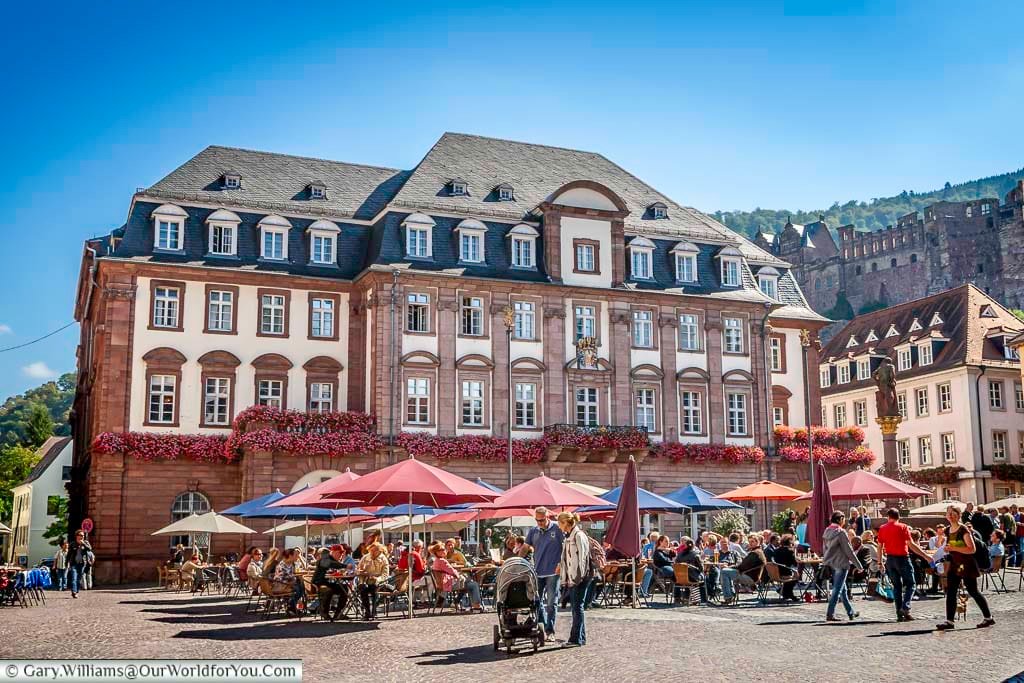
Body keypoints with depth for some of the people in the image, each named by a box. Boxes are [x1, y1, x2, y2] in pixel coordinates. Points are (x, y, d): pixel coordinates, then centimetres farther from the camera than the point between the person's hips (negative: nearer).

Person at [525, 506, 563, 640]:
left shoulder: (557, 530, -5)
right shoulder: (533, 531, 8)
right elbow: (526, 547, 11)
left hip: (552, 572, -4)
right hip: (537, 572, 4)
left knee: (551, 603, -2)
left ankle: (550, 631, 4)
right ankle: (541, 627, 20)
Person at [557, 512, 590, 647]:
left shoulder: (578, 535, -12)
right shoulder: (568, 536, 17)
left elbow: (582, 557, -17)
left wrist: (578, 577, -19)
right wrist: (567, 578, 15)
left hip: (579, 578, -9)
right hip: (571, 578, 10)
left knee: (577, 607, -7)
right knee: (576, 607, 13)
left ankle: (576, 638, -5)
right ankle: (581, 637, 19)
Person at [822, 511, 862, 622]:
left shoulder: (827, 531, 9)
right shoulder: (841, 532, -14)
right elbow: (849, 551, -12)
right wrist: (859, 565, -6)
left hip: (830, 564, 8)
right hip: (841, 563, -8)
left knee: (843, 589, 16)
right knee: (837, 590, -4)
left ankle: (851, 612, 26)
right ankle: (830, 614, -5)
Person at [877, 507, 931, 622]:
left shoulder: (882, 529, 6)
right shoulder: (903, 527, -5)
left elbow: (880, 547, 6)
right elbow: (911, 545, -10)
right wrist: (925, 556, -6)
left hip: (890, 559, 4)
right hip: (902, 558, -4)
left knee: (896, 586, 11)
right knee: (909, 584, 5)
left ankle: (899, 613, 7)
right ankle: (905, 607, -14)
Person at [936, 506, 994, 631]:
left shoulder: (964, 530, -14)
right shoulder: (948, 530, 9)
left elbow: (972, 549, -21)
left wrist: (954, 548, -27)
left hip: (966, 565, -7)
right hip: (954, 565, 7)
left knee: (973, 592, 2)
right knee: (950, 593, 1)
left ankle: (988, 618, 17)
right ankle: (949, 621, 1)